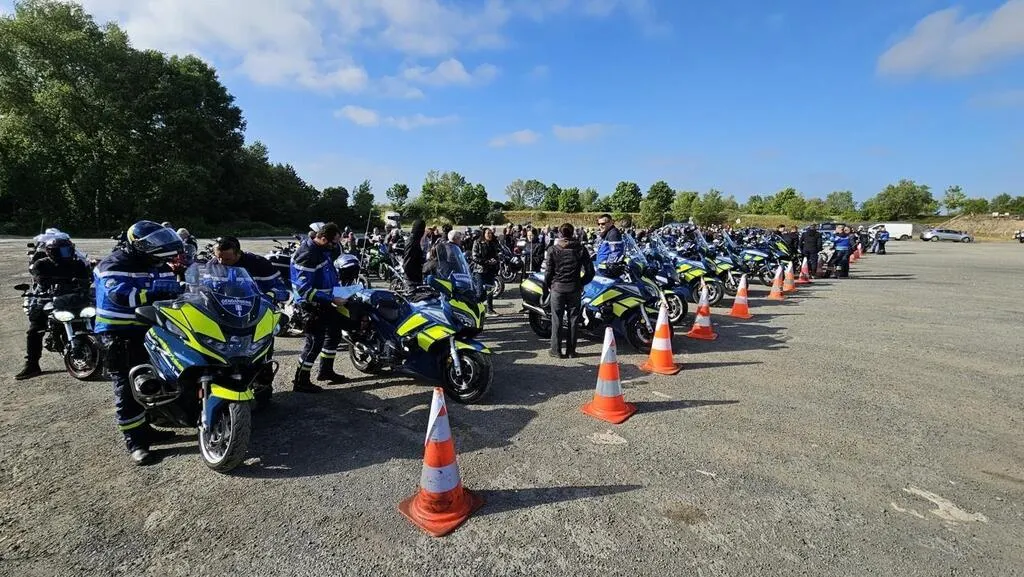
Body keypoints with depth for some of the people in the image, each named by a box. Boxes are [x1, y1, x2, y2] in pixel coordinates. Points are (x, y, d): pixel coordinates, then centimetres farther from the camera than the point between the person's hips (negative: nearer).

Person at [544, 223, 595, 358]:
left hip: (557, 288, -1)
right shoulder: (580, 249, 0)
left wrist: (548, 285, 10)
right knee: (573, 319, 9)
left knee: (556, 320, 6)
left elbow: (548, 271, -6)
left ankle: (556, 349, 10)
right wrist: (581, 283, 13)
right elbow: (590, 271, -1)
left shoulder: (553, 250, -5)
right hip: (575, 289, 2)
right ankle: (571, 350, 14)